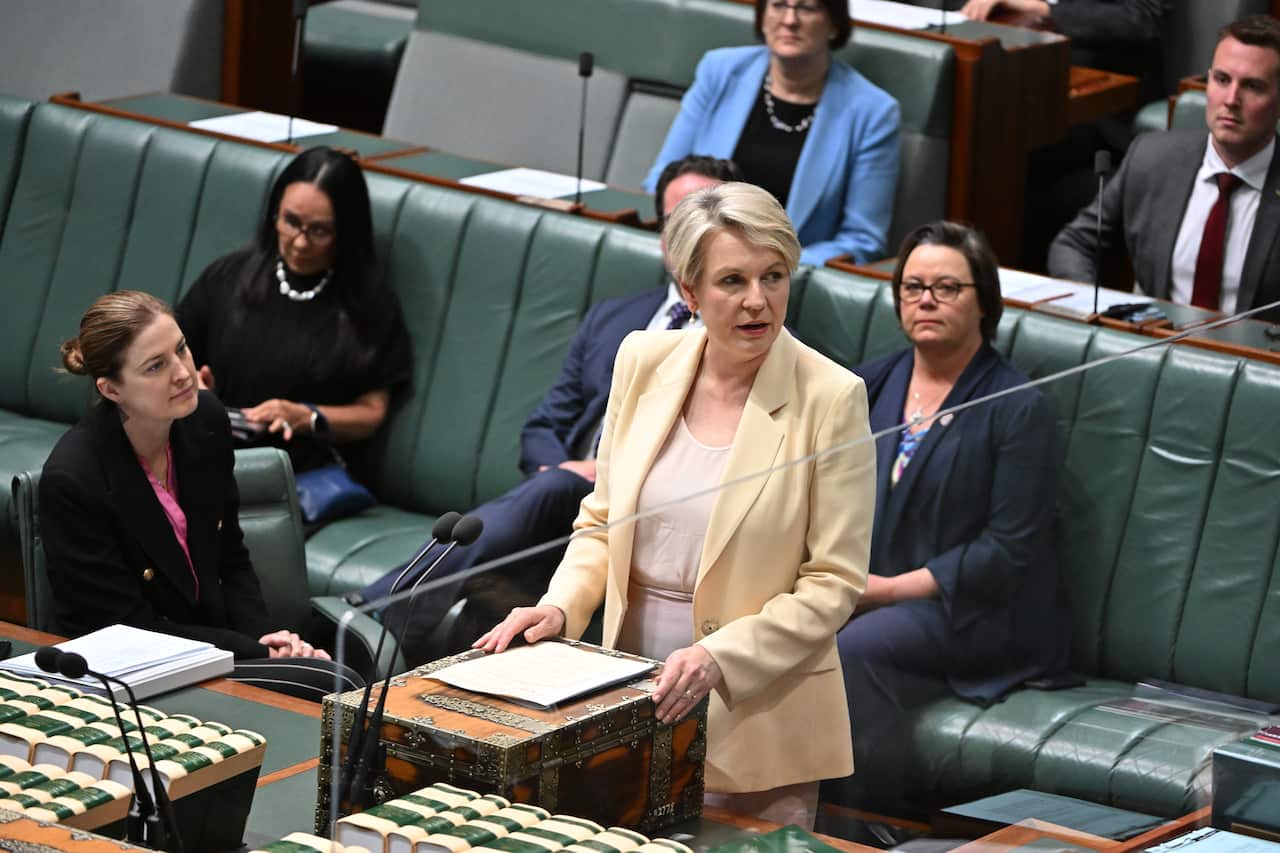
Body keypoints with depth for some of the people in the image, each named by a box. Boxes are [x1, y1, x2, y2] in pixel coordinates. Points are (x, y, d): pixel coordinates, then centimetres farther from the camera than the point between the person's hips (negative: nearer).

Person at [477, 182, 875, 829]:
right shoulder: (644, 362, 2)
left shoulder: (830, 398, -12)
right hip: (630, 703, 4)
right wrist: (560, 607, -6)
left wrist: (721, 658, -22)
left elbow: (834, 582, -11)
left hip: (754, 719, -4)